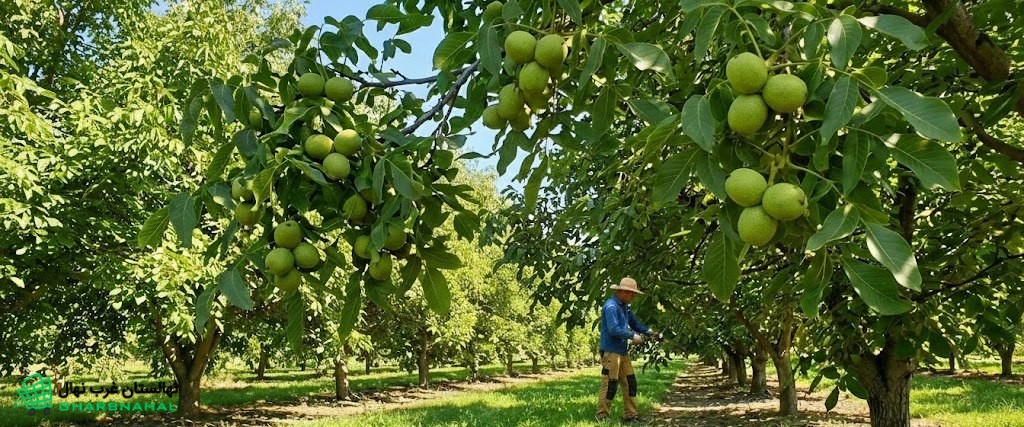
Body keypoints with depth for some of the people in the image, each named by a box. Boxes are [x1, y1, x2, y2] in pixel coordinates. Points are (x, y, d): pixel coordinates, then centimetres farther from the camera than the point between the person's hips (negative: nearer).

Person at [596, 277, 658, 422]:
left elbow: (634, 322, 19)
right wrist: (633, 336, -18)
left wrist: (648, 331, 3)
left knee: (630, 383, 11)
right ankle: (601, 416, 4)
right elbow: (614, 329, -25)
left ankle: (630, 415, 19)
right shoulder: (611, 306, -18)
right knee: (610, 385, -6)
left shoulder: (624, 306, 14)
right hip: (611, 351, -10)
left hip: (623, 351, 10)